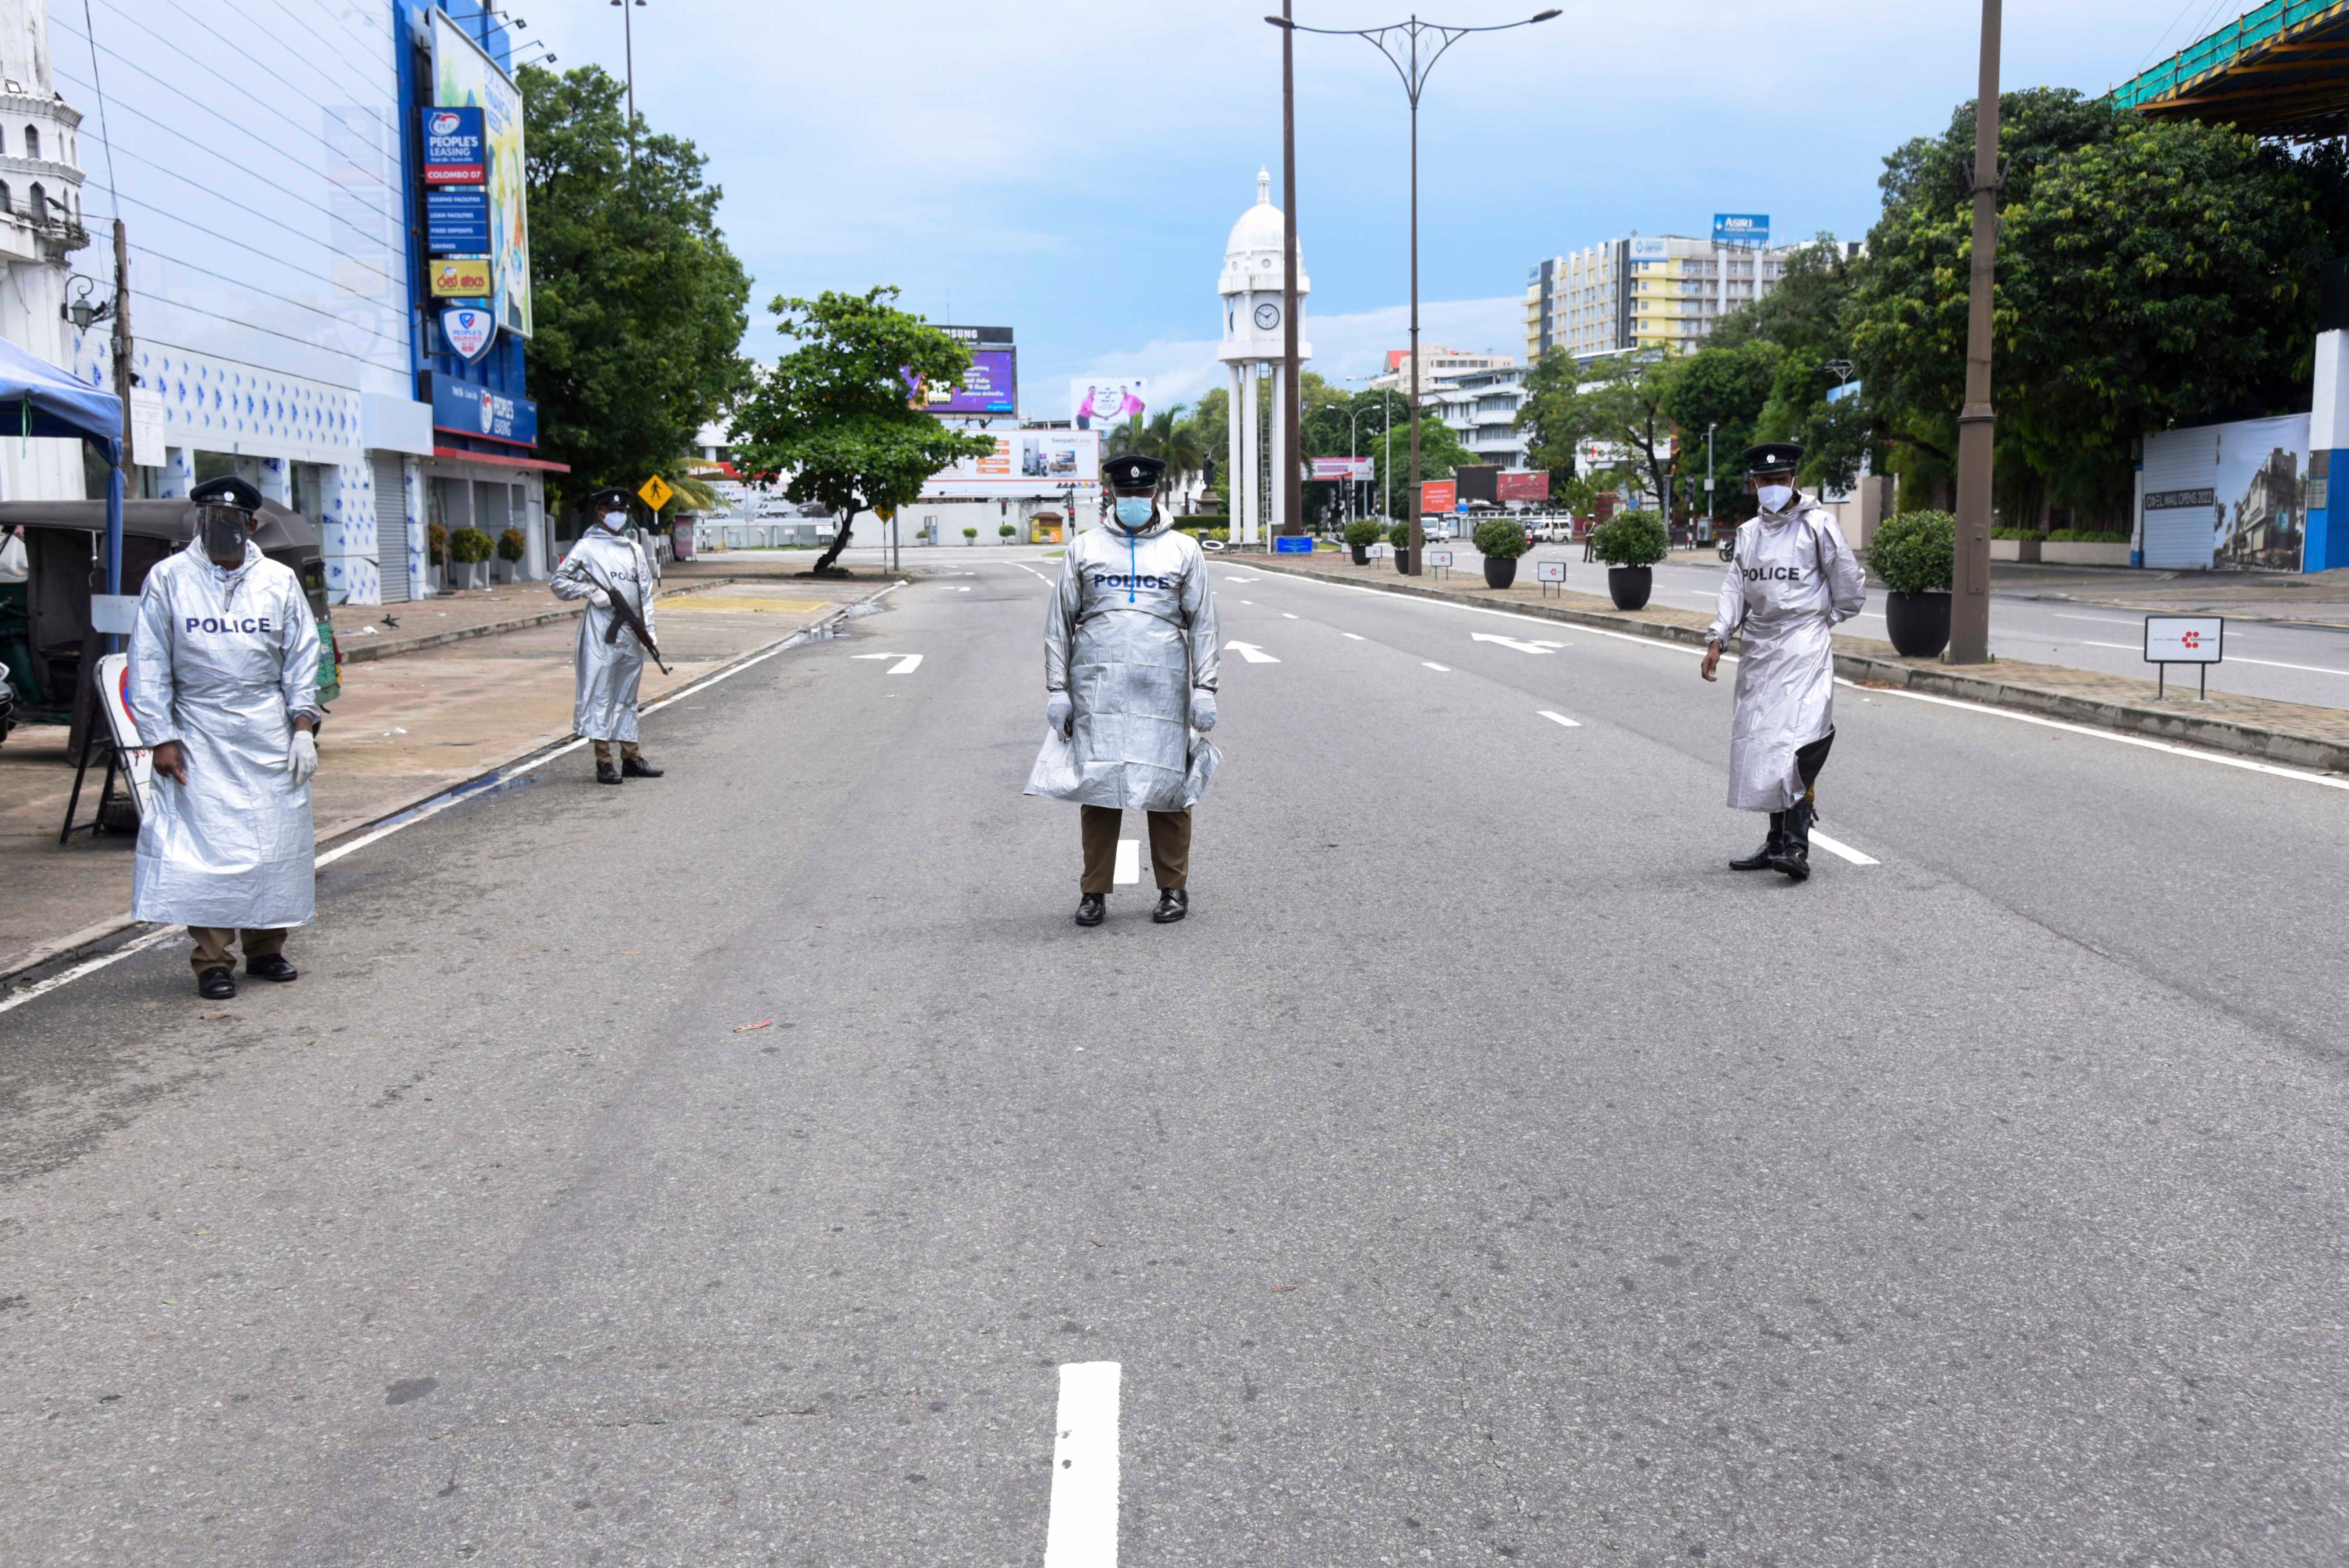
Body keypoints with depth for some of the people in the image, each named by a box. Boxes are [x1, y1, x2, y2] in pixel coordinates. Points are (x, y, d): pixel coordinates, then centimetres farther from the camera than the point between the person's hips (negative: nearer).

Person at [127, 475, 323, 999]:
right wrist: (161, 738, -5)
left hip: (270, 734, 2)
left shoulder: (279, 581, 6)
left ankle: (265, 948, 19)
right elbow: (149, 665, 1)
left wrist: (303, 725, 1)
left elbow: (303, 658, 10)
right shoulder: (169, 578, 1)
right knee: (205, 844, -5)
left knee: (277, 842, 5)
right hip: (200, 734, -2)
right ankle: (213, 960, 2)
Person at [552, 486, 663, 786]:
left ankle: (631, 758, 18)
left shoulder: (635, 549, 16)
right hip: (601, 633, -6)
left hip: (632, 634, 6)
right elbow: (559, 582, 0)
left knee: (627, 696, 12)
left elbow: (645, 591, 17)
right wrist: (591, 592, -13)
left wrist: (650, 628, 9)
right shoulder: (587, 548, 0)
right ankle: (604, 763, -3)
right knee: (600, 694, -5)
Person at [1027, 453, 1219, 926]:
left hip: (1163, 689, 0)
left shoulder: (1183, 550, 12)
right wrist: (1057, 690, 3)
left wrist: (1205, 690, 1)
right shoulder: (1084, 548, 11)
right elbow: (1059, 622, 11)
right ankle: (1094, 892, 7)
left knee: (1168, 787, 0)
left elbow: (1203, 625, 10)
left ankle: (1174, 888, 11)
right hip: (1097, 687, 0)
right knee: (1096, 785, -1)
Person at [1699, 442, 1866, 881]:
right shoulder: (1748, 532, 14)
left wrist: (1826, 618, 11)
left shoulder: (1818, 525, -3)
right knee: (1760, 743, 7)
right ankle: (1776, 841, 15)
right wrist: (1717, 640, -1)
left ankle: (1797, 845, -19)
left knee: (1798, 743, -16)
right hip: (1759, 649, 6)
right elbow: (1735, 589, 10)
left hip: (1803, 646, -6)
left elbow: (1851, 586, 3)